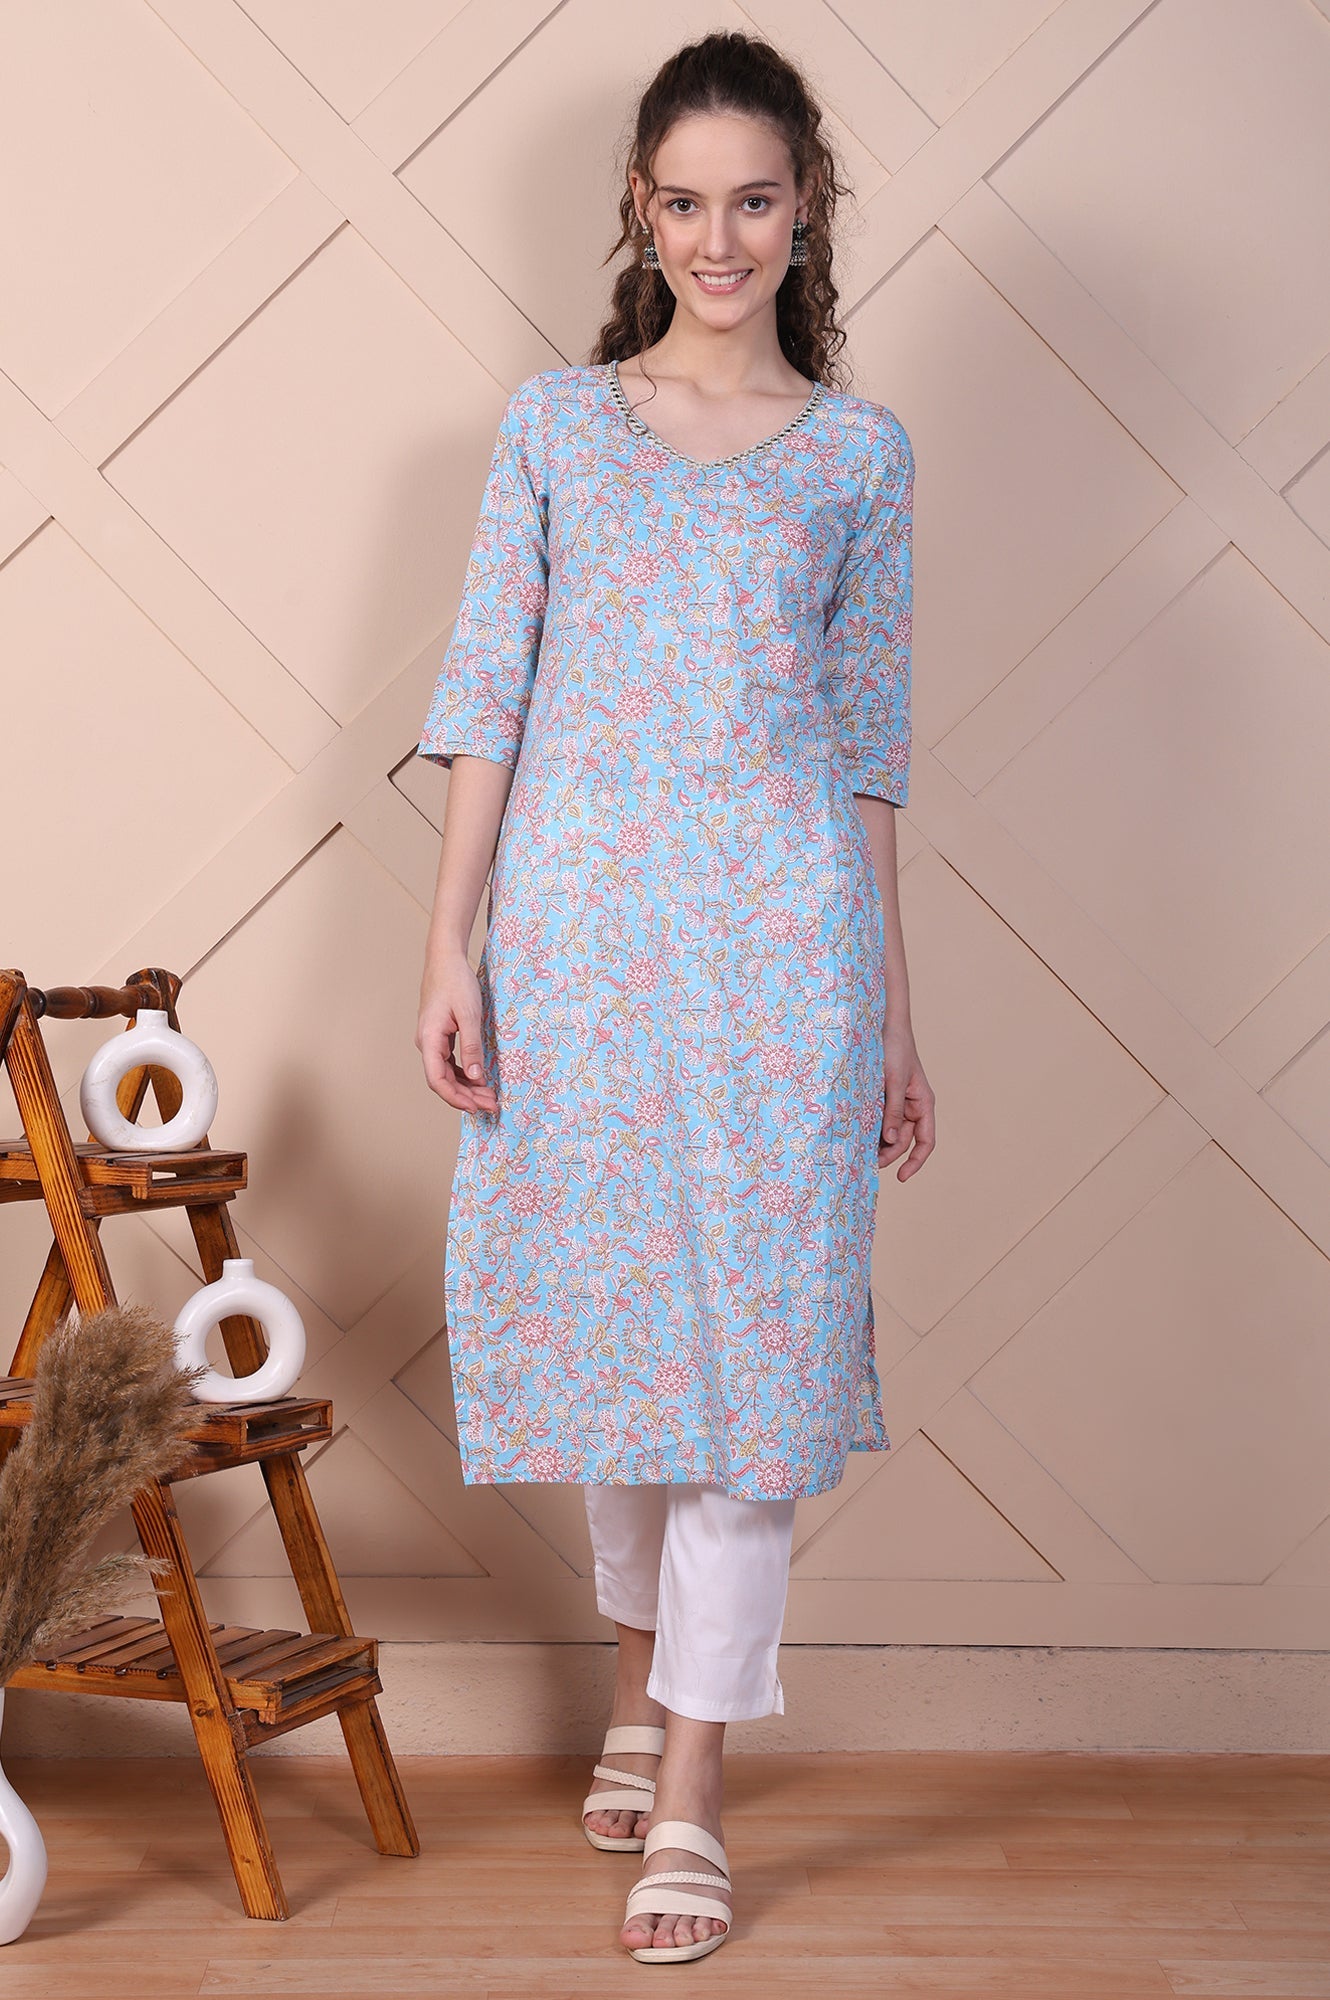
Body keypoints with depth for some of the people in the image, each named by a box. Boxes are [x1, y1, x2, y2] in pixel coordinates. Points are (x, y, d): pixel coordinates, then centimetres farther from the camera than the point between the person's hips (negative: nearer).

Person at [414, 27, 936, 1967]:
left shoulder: (860, 451, 8)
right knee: (603, 1307, 9)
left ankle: (690, 1796, 8)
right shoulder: (555, 421, 8)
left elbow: (865, 747, 8)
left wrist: (893, 1012, 7)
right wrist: (449, 948, -3)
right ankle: (644, 1672, 35)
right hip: (577, 918, 1)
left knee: (753, 1330, -2)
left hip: (779, 933, -1)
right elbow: (488, 696, 5)